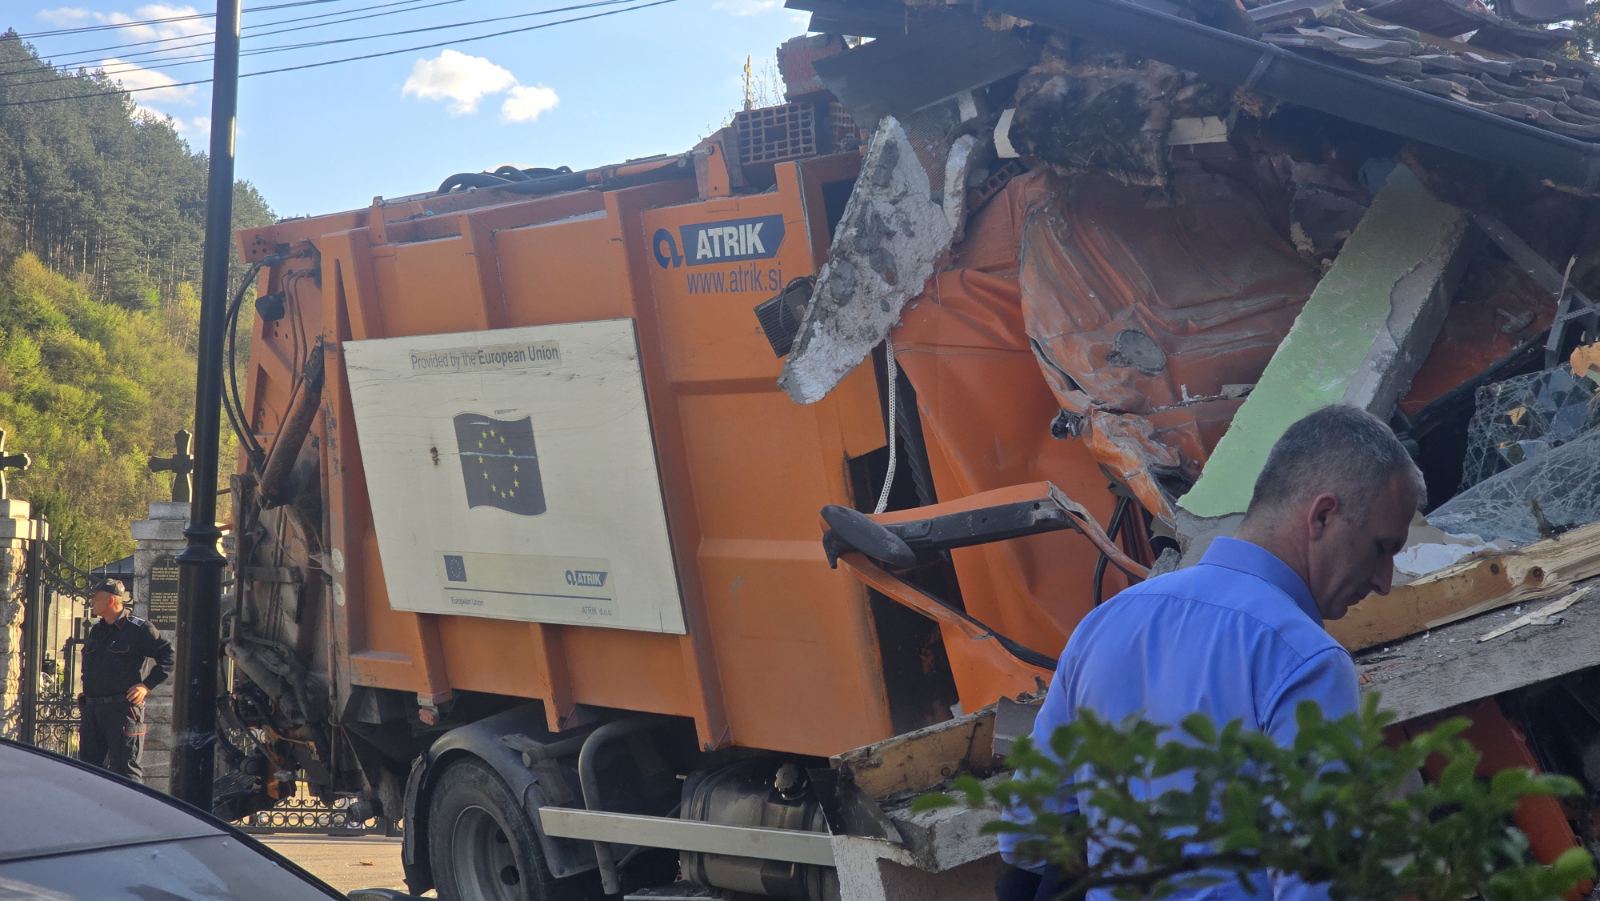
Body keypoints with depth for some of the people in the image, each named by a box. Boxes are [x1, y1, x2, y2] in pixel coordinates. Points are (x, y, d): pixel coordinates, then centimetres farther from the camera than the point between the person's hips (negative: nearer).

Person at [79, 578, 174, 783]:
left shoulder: (139, 629, -8)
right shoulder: (96, 631, 16)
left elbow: (169, 656, -9)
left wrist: (147, 685, -14)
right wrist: (86, 693, 19)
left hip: (123, 709, -8)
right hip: (91, 708, 8)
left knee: (124, 768, -7)